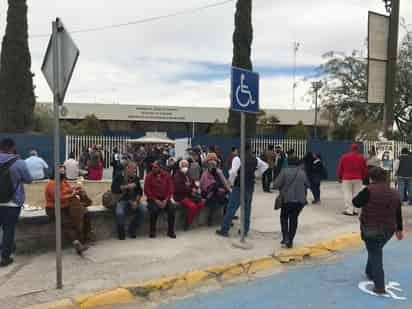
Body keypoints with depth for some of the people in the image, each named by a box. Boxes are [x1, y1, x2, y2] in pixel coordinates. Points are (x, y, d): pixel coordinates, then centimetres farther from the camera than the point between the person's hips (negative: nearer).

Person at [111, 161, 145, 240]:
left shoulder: (136, 178, 10)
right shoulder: (119, 176, -1)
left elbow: (140, 191, 7)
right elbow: (114, 189, -12)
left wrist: (136, 201, -11)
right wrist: (127, 186, -17)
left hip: (133, 200, 4)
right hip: (121, 200, -4)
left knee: (142, 211, -21)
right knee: (119, 213, -32)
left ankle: (132, 230, 1)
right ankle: (121, 233, -6)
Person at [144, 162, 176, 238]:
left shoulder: (167, 175, 2)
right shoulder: (149, 176, -3)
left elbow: (170, 189, 2)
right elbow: (147, 191, -5)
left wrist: (165, 200, -11)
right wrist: (156, 200, -14)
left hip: (165, 199, 2)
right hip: (153, 199, -2)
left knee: (171, 209, -23)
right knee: (154, 209, -31)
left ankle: (171, 231, -7)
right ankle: (152, 232, -12)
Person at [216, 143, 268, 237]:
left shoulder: (238, 159, -12)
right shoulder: (255, 159, 7)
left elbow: (233, 172, -20)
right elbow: (265, 166, 22)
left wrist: (232, 182, -4)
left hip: (239, 186, -5)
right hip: (250, 186, 6)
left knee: (231, 208, -1)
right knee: (247, 208, 13)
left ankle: (224, 230, 2)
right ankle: (245, 230, 19)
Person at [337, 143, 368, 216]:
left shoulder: (344, 157, -3)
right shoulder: (361, 158, 1)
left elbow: (340, 168, 1)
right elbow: (365, 169, 8)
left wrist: (339, 177, 12)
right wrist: (363, 177, 22)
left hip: (346, 179, -2)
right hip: (358, 179, 2)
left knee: (347, 194, 2)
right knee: (356, 194, 7)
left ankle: (349, 210, 0)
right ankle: (353, 210, 8)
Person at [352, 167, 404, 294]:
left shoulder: (370, 190, -15)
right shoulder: (394, 193, 6)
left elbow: (356, 202, -8)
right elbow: (398, 213, 14)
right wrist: (399, 229, 25)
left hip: (371, 229, -6)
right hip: (388, 229, 6)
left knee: (375, 255, 2)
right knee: (375, 251, 26)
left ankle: (380, 286, -2)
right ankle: (370, 273, 41)